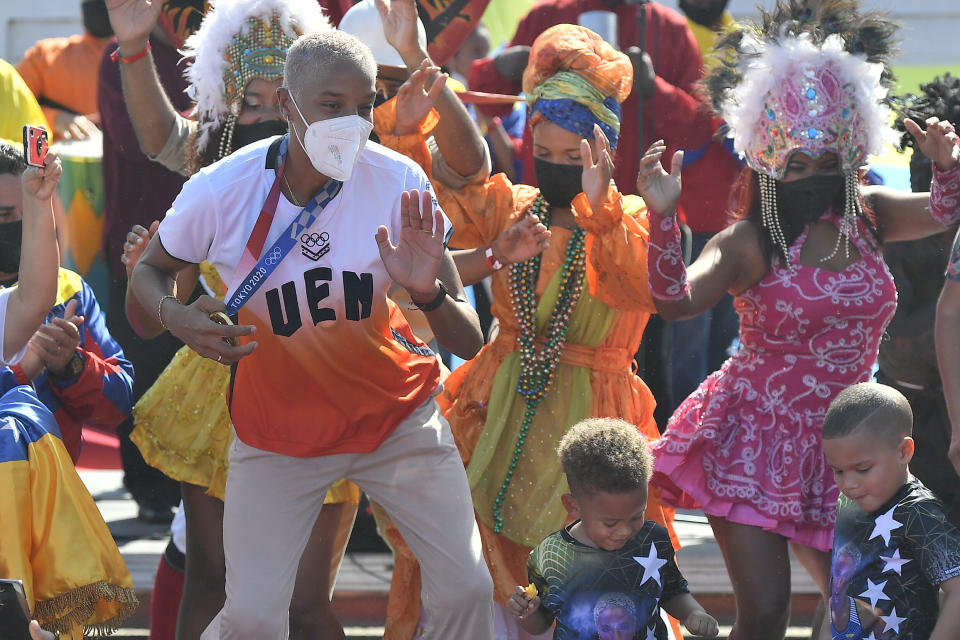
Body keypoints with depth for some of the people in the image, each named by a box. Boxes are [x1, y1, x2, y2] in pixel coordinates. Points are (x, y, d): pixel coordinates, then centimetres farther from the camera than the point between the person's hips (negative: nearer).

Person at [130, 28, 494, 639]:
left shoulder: (399, 182, -18)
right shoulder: (222, 190, -21)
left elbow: (469, 341, -16)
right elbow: (150, 270, 2)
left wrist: (429, 291, -38)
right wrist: (173, 313, -21)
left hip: (396, 412, 2)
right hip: (278, 423, -1)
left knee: (467, 589, -4)